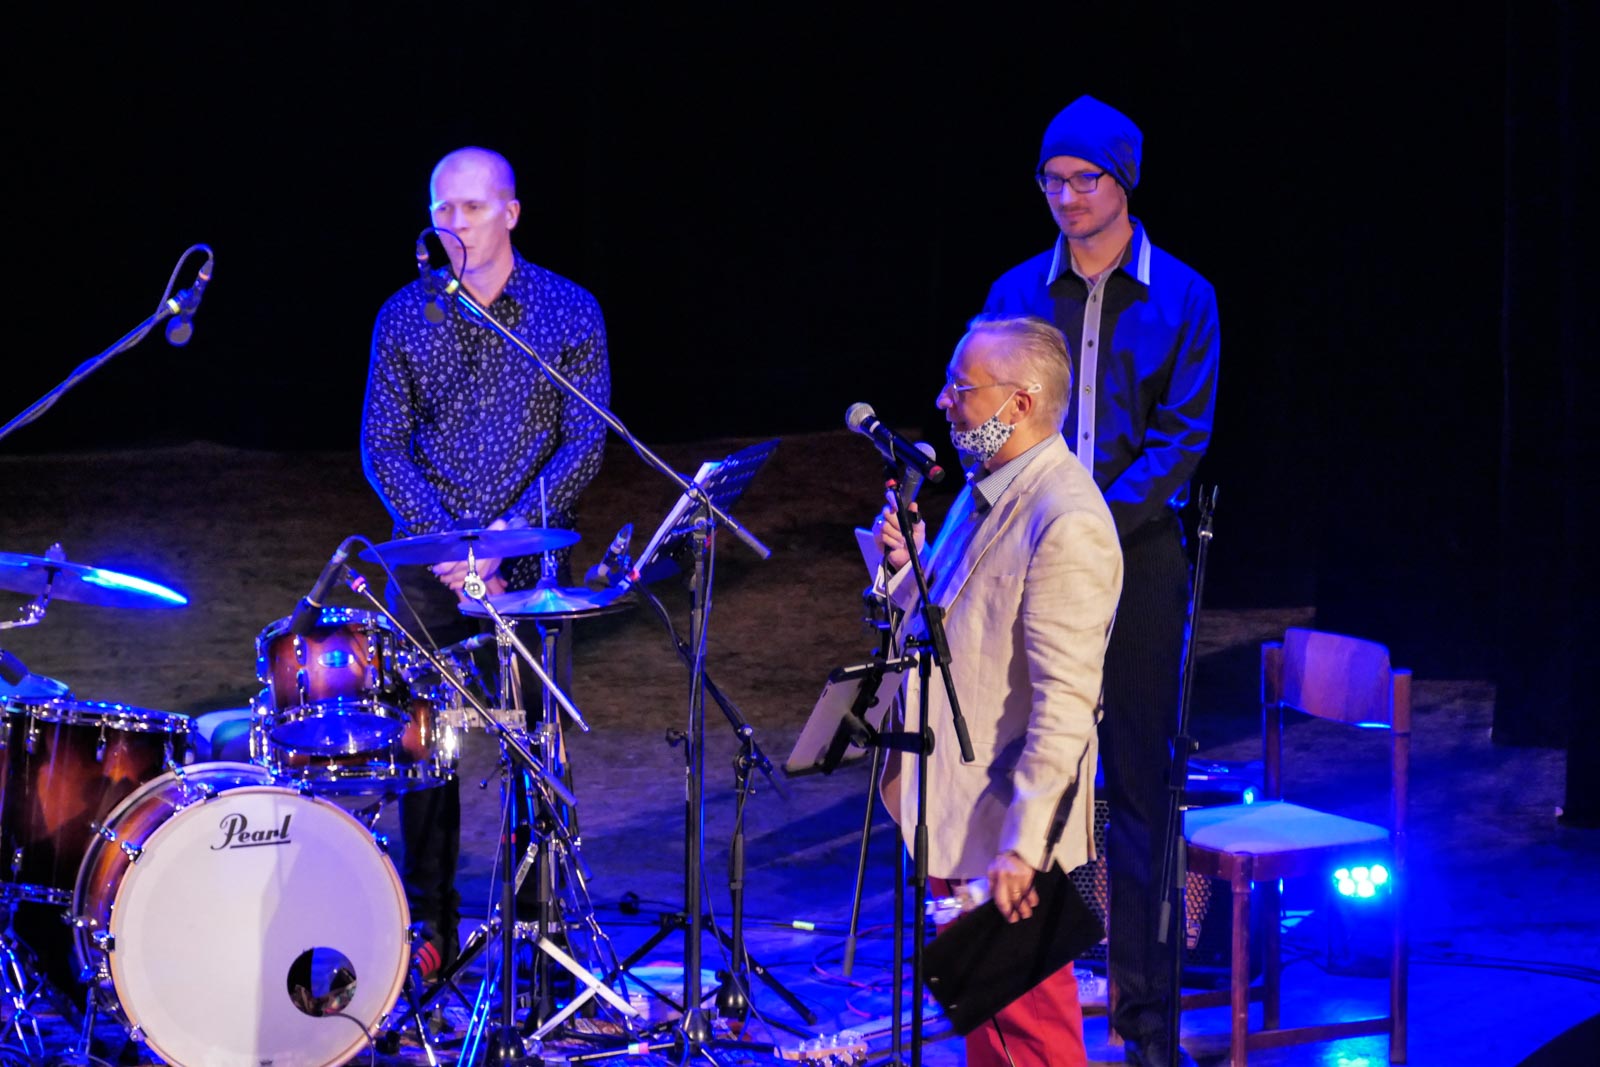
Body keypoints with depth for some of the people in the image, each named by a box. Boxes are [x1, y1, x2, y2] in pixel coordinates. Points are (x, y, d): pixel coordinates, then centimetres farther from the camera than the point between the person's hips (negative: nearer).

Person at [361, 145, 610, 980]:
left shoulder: (568, 312, 1)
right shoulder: (406, 316, 6)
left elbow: (587, 442, -3)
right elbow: (382, 442, 3)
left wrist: (513, 529, -15)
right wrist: (439, 536, -11)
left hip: (534, 552, -1)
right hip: (428, 555, 2)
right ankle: (430, 923, 7)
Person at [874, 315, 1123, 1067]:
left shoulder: (1067, 523, -23)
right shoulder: (982, 491, 8)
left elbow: (1064, 702, -25)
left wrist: (1023, 843, -26)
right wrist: (904, 564, -1)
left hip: (1008, 824, -10)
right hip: (955, 808, 10)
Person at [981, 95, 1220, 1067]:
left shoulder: (1181, 298, 1)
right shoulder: (1018, 293, 8)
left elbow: (1183, 437, -5)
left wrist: (1102, 517, -17)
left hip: (1140, 553, -2)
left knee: (1139, 777, 0)